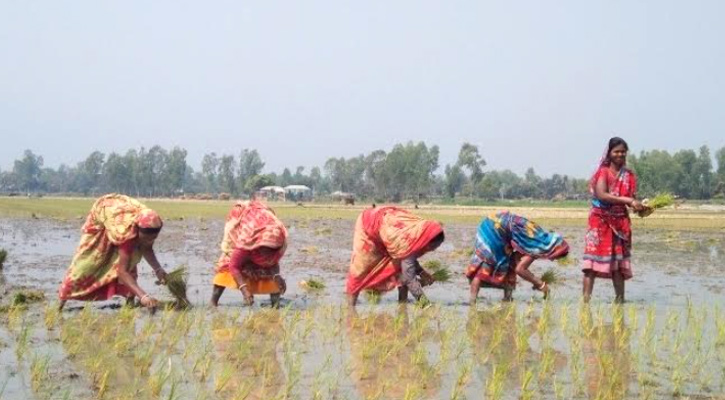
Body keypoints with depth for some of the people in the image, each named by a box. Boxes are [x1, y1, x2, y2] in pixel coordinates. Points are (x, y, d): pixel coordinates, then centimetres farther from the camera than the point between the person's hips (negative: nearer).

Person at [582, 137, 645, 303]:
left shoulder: (628, 175, 9)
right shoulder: (603, 171, -5)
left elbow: (632, 198, 5)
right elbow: (601, 195, -19)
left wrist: (638, 206, -18)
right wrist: (626, 200, -23)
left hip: (620, 222, 5)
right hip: (600, 220, -4)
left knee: (618, 261, 6)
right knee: (593, 256, -10)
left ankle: (620, 299, 11)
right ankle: (585, 297, -14)